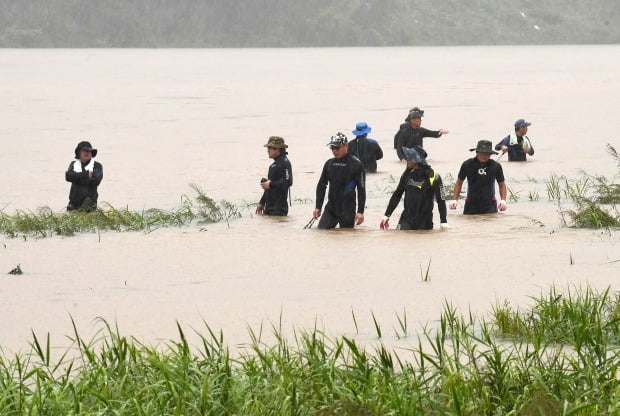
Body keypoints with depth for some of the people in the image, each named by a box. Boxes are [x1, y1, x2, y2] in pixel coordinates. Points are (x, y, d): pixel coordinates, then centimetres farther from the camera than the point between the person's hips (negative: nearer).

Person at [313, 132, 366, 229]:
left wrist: (360, 211, -11)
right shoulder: (329, 164, 9)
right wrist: (318, 207, 11)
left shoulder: (356, 164, -6)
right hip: (331, 208, 5)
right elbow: (321, 186, 15)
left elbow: (361, 189, -7)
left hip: (347, 210, -5)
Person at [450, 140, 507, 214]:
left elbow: (501, 184, 11)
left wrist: (503, 200, -3)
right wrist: (455, 200, 1)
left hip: (489, 204, -1)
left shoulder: (496, 166, -1)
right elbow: (459, 182, 9)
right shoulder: (467, 165, -2)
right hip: (471, 204, 1)